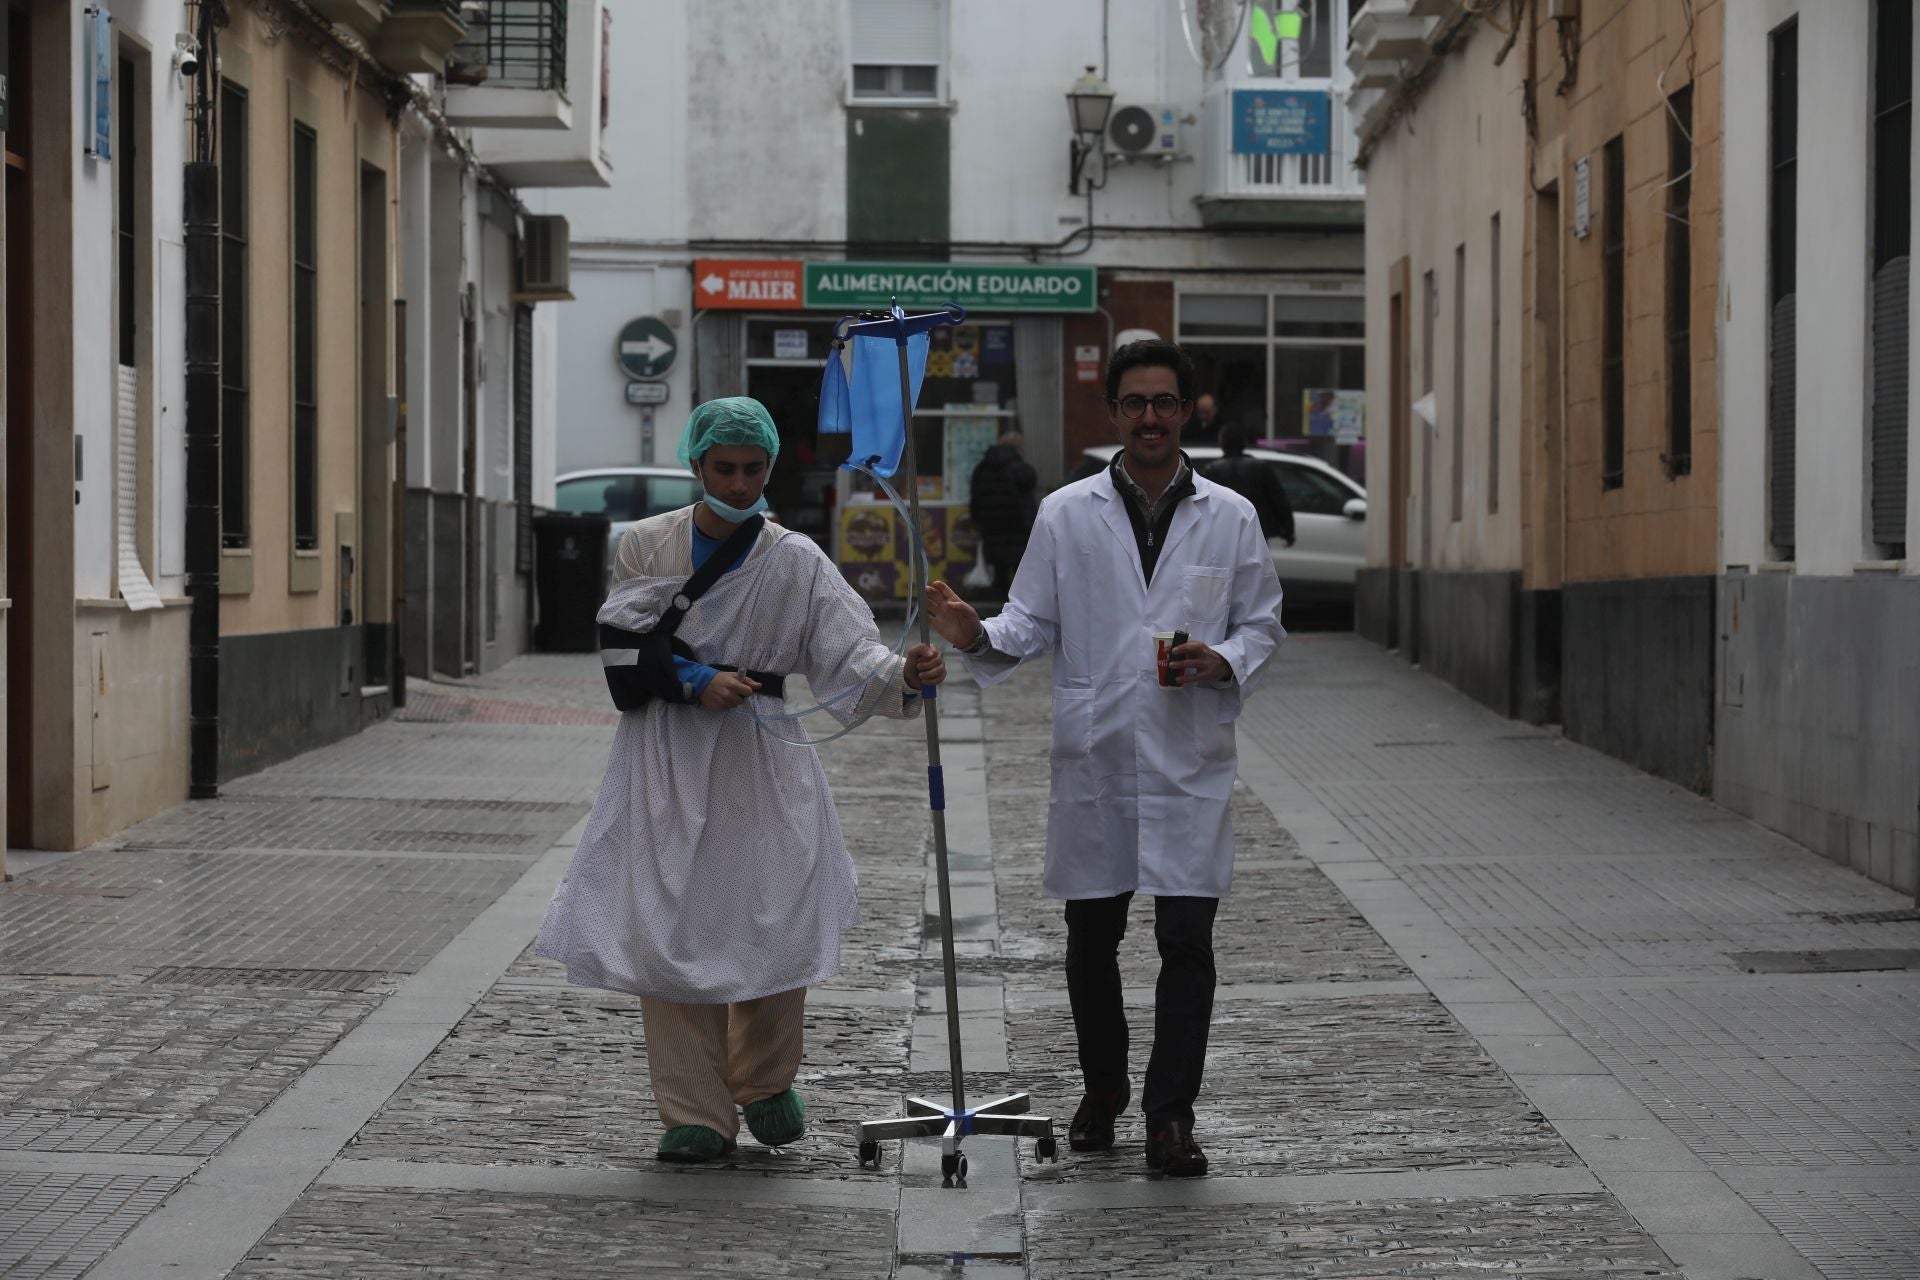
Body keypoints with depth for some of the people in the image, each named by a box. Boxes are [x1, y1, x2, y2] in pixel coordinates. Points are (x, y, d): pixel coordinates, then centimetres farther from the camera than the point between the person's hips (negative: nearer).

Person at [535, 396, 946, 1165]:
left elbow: (849, 652, -11)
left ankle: (764, 1081, 23)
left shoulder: (795, 562, 0)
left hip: (760, 762, 0)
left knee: (774, 922, -4)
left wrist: (902, 675, -31)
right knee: (666, 929, -4)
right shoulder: (644, 547, 3)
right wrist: (698, 682, -16)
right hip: (665, 762, 0)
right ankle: (695, 1114, 5)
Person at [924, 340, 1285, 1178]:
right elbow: (1033, 621, 3)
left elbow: (1262, 621, 10)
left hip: (1191, 763, -1)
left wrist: (1227, 660, -11)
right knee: (1092, 935, 10)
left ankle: (1170, 1115, 0)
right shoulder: (1066, 515, 4)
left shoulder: (1231, 518, 5)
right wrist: (979, 636, -17)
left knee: (1186, 940, -5)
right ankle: (1103, 1089, 29)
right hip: (1093, 758, 1)